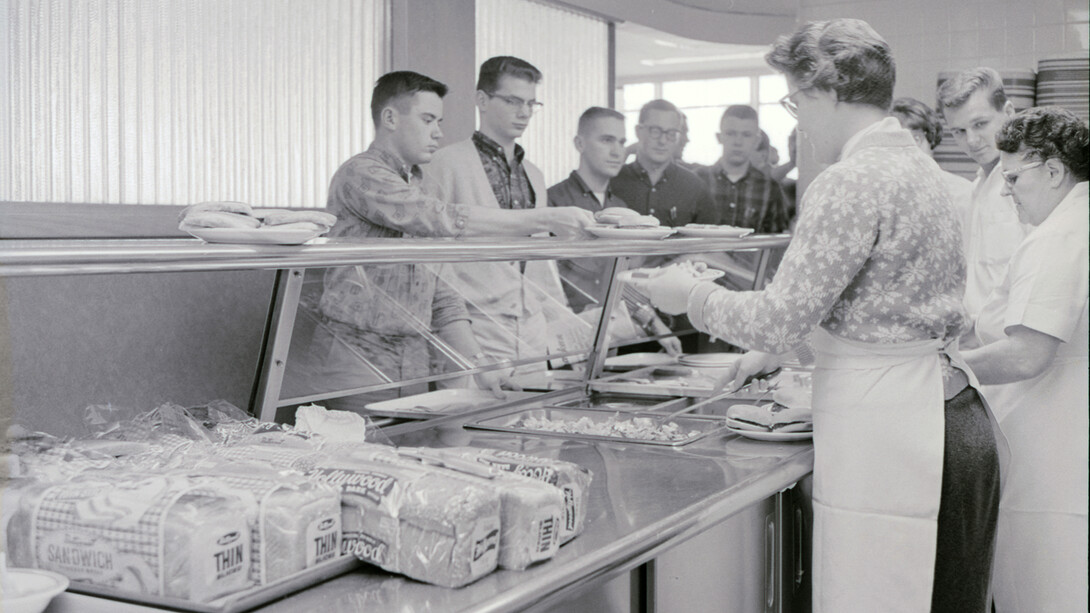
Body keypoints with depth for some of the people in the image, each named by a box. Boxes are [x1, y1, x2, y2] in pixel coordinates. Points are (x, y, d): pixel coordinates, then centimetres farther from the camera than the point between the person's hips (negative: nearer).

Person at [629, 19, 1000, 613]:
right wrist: (778, 348, 23)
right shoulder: (914, 164, 14)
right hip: (949, 409, 10)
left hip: (884, 426, -10)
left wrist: (692, 295, 0)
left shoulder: (851, 182, -17)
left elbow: (778, 316, -17)